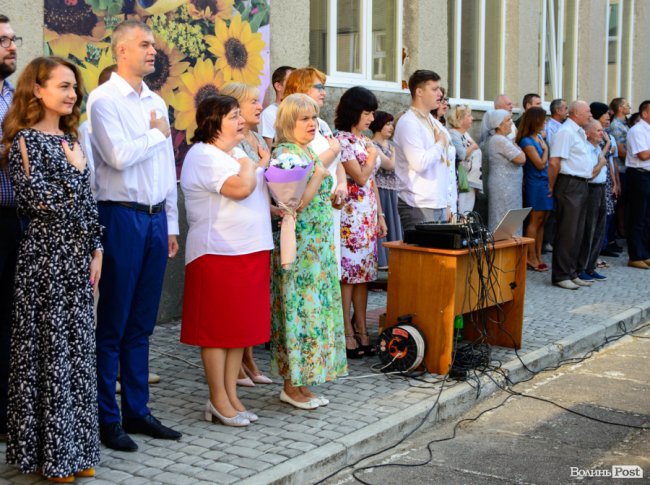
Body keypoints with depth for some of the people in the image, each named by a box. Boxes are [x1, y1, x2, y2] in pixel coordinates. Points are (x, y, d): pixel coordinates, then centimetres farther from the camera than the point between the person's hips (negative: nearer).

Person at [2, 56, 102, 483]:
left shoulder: (70, 139, 14)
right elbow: (36, 201, -16)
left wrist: (96, 251, 9)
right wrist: (74, 170, -9)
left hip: (79, 255, 7)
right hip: (45, 255, -7)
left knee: (78, 349, 9)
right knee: (49, 351, 0)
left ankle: (76, 449, 19)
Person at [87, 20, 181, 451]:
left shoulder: (156, 102, 15)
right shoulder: (104, 99, -7)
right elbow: (119, 156, -20)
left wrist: (171, 224, 15)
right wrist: (156, 133, -4)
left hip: (155, 217, 7)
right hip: (121, 217, -7)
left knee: (142, 323, 12)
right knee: (112, 324, 0)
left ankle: (137, 411, 22)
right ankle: (106, 419, 9)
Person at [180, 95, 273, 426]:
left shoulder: (237, 153, 18)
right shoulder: (203, 156, -12)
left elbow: (256, 197, 27)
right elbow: (241, 188, -24)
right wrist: (249, 165, -5)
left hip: (251, 251, 9)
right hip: (218, 253, -9)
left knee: (242, 325, 10)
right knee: (218, 328, -1)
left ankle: (232, 396, 18)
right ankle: (218, 401, 7)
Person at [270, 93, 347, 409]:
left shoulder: (309, 154, 16)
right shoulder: (285, 154, -12)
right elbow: (295, 204, -20)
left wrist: (332, 197, 7)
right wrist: (319, 174, -15)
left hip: (319, 245, 9)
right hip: (298, 246, -9)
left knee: (315, 308, 10)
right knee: (299, 309, -5)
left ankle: (301, 382, 18)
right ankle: (292, 386, 5)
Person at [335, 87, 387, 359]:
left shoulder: (365, 141, 17)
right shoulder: (342, 140, -9)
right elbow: (360, 177, -15)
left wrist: (380, 215, 16)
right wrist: (372, 155, 1)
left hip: (368, 216, 8)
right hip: (349, 216, -8)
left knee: (363, 274, 9)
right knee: (347, 274, -6)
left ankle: (362, 333, 14)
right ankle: (348, 335, -2)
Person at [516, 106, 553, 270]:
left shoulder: (539, 137, 12)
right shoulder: (527, 141, -13)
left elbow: (547, 163, 15)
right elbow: (540, 164, -15)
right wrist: (545, 149, -3)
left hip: (546, 182, 8)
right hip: (535, 184, -8)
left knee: (541, 221, 10)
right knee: (535, 221, -2)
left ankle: (538, 256, 15)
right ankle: (531, 257, 5)